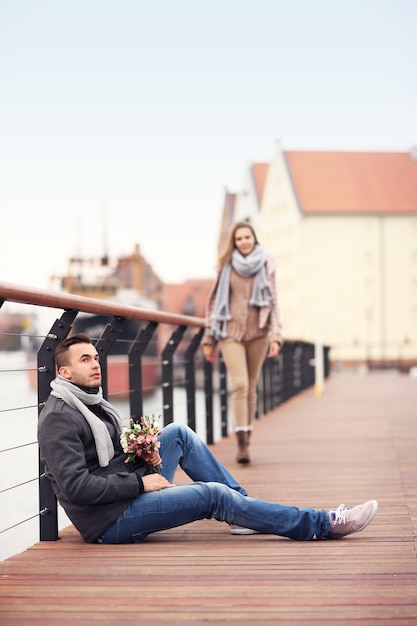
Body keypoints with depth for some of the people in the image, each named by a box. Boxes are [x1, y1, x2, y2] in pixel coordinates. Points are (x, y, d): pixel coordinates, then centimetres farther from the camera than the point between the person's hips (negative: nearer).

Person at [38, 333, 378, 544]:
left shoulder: (93, 402, 14)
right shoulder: (60, 418, -16)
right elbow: (76, 486, -25)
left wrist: (142, 456, -1)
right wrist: (139, 482, -19)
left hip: (130, 496, 10)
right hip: (110, 520, -10)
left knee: (177, 433, 6)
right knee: (213, 494, -15)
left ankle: (243, 507, 8)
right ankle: (323, 525, -9)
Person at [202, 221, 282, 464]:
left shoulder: (266, 264, 4)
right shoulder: (226, 265, 4)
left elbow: (273, 302, 3)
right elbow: (214, 302, 9)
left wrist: (275, 335, -8)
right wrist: (208, 339, 7)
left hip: (258, 333, 1)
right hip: (231, 333, -1)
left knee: (251, 388, 6)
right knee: (240, 385, -15)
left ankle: (246, 441, 16)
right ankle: (242, 443, -17)